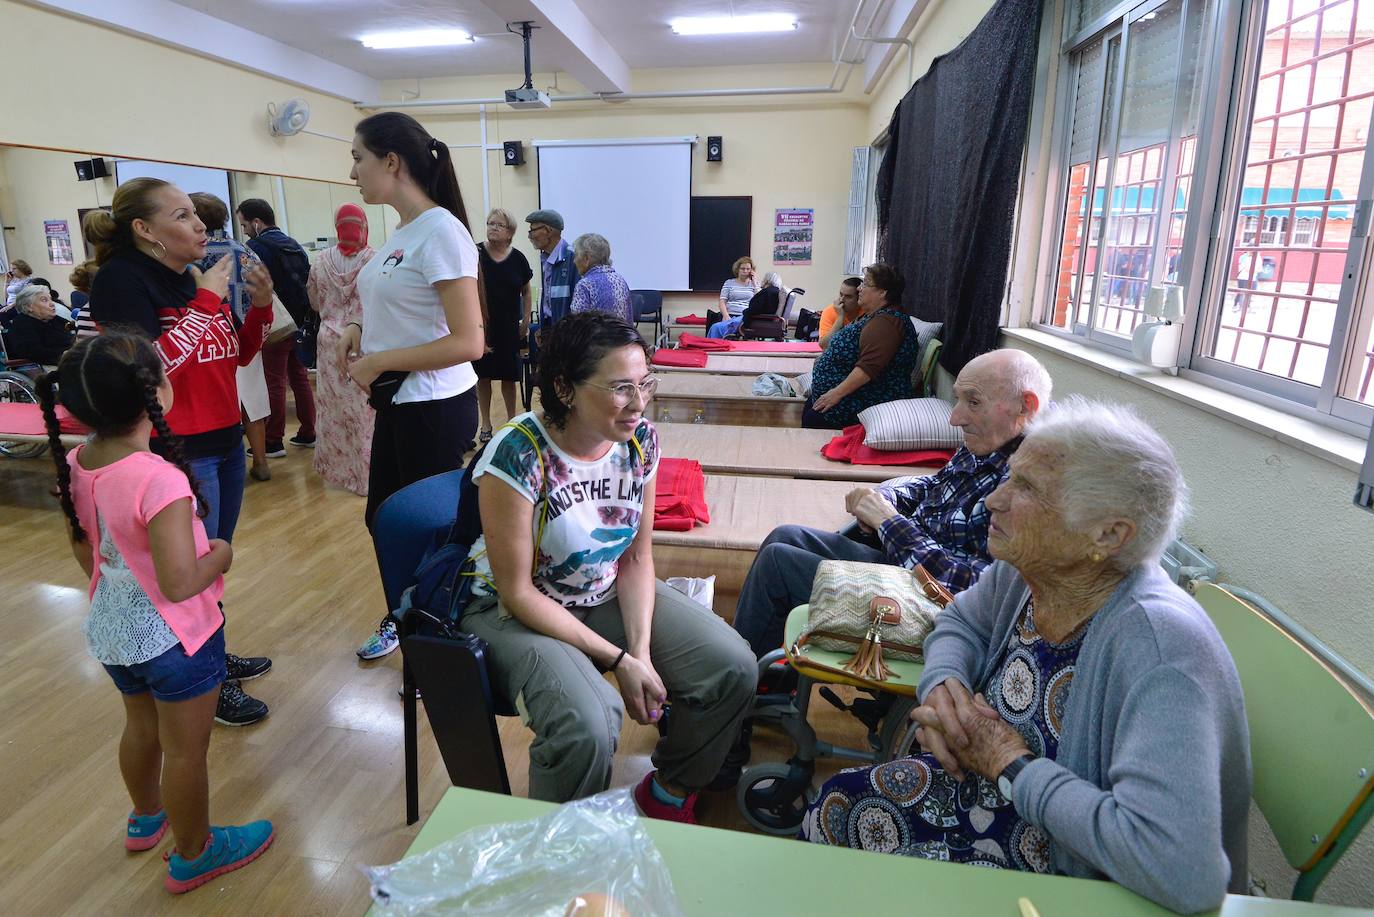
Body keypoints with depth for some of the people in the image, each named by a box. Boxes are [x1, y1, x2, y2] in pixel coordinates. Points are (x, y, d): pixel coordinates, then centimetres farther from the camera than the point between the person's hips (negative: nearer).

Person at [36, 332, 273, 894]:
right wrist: (221, 554, -14)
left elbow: (84, 553, 8)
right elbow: (180, 584, -32)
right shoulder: (160, 480, -32)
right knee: (186, 749, 13)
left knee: (141, 727, 30)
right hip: (175, 639, -8)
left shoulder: (74, 466, -7)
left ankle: (147, 817, 55)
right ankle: (193, 854, 34)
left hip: (111, 631, 8)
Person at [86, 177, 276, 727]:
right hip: (175, 451, -8)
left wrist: (260, 306, -1)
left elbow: (238, 355, 15)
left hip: (224, 441, 8)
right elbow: (150, 365, -24)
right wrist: (206, 302, -19)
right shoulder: (121, 280, -11)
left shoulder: (191, 278, 10)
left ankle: (215, 657, 34)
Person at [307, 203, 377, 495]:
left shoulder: (321, 261, -1)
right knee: (366, 408, 2)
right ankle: (367, 470, 7)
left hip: (331, 343, 3)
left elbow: (315, 302, 11)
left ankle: (336, 467, 26)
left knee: (334, 406, 13)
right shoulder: (376, 259, -10)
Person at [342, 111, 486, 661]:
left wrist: (378, 361, -17)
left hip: (435, 407, -9)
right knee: (382, 517, 20)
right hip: (398, 401, 9)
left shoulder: (440, 231, -18)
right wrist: (363, 329, 3)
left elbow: (467, 342, -23)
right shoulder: (403, 231, 9)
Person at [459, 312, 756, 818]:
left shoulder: (640, 440, -10)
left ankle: (670, 791, 19)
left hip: (609, 592, 6)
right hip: (518, 610, -5)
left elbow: (638, 557, -2)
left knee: (733, 667, -9)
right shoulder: (517, 456, -27)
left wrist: (642, 650, -16)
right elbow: (517, 591, -21)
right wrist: (618, 660, -21)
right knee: (586, 729, -32)